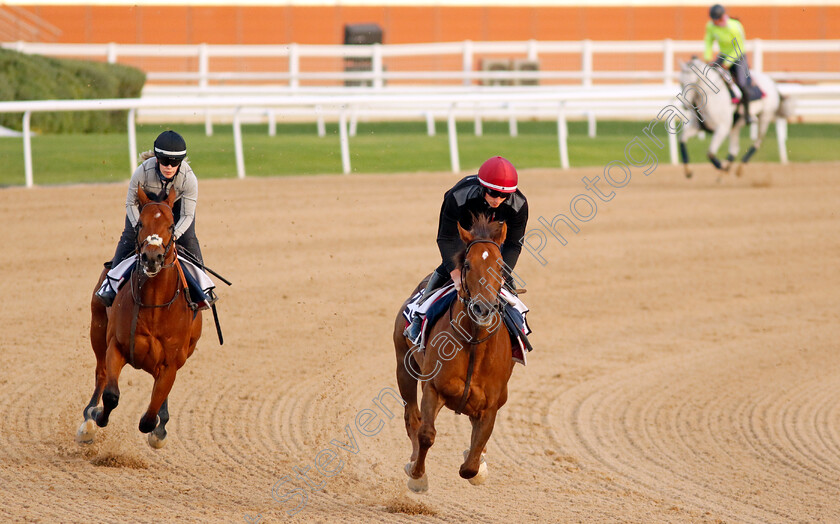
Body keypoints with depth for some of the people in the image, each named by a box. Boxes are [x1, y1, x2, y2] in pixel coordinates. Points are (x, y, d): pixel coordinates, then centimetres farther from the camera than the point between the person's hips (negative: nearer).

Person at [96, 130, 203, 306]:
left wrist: (173, 235, -45)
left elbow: (187, 215, -30)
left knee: (188, 239, -9)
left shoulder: (188, 178, -37)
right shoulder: (143, 171, -38)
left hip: (176, 205, 0)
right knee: (129, 236, -12)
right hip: (146, 202, 0)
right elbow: (131, 203, -23)